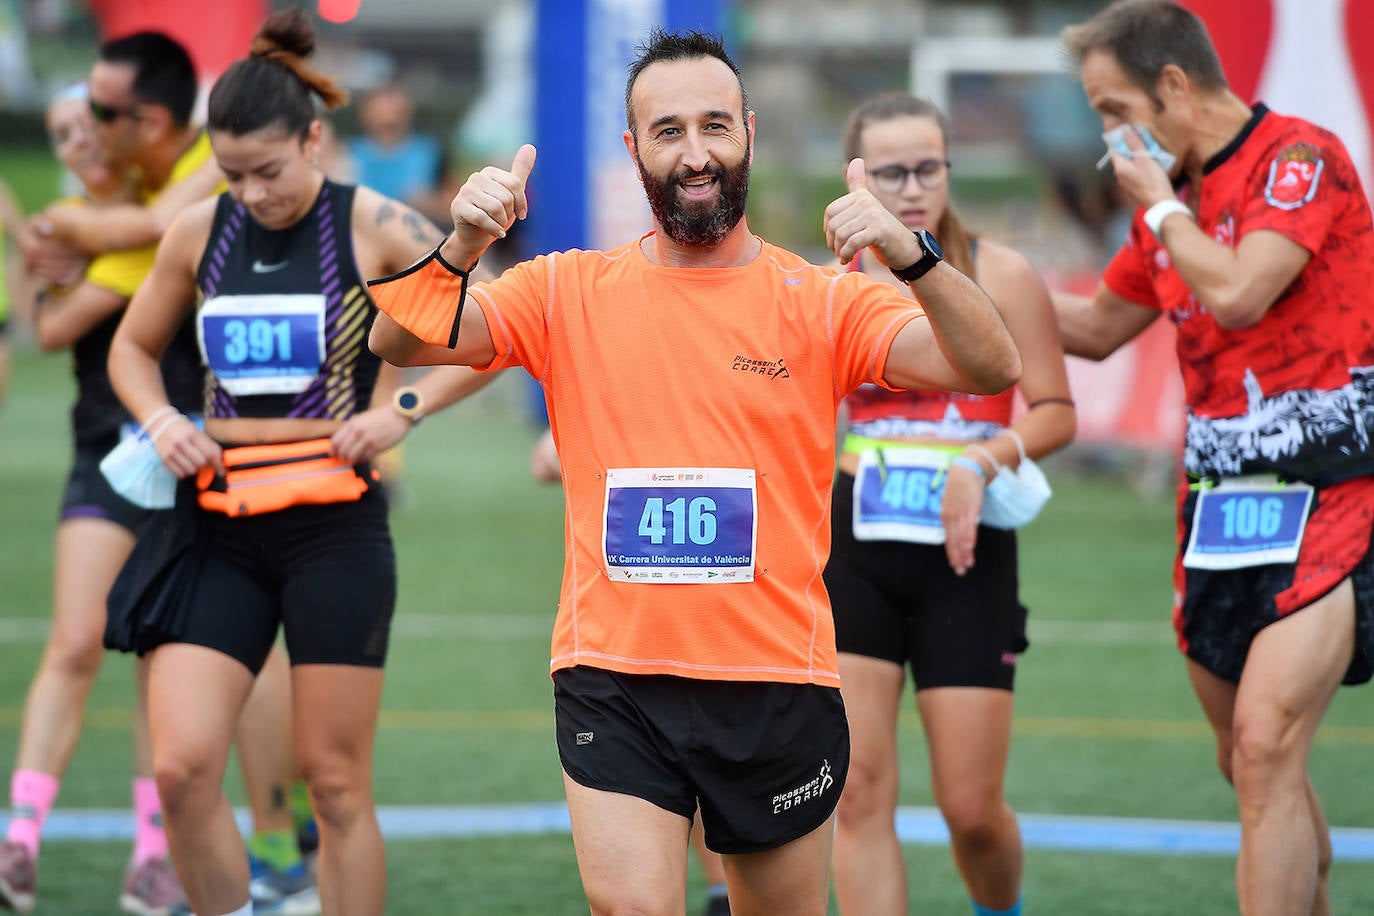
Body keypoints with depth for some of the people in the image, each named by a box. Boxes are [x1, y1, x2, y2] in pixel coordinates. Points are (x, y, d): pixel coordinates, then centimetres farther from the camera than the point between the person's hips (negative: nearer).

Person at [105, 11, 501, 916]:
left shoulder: (374, 227, -4)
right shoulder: (199, 232, 7)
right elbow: (133, 347, 22)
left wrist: (403, 408, -12)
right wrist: (162, 422, 2)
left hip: (335, 526, -3)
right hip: (216, 528, 3)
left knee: (336, 781, 1)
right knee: (182, 767, -9)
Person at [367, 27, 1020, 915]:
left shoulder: (821, 302, 2)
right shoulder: (568, 293, 6)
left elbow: (991, 368, -10)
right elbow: (400, 342, -3)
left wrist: (909, 251, -27)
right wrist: (462, 245, -23)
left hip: (779, 684, 0)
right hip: (614, 687, 0)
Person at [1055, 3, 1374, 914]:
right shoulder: (1174, 198, 15)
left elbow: (1238, 291, -25)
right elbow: (1099, 327, 29)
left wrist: (1160, 205, -10)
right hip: (1220, 498, 9)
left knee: (1266, 746, -19)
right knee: (1251, 765, 11)